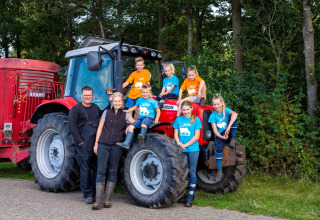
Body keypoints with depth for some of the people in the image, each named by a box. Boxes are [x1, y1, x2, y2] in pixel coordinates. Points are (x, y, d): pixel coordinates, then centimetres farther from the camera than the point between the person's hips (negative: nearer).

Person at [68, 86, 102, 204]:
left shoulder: (95, 107, 16)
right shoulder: (76, 109, -2)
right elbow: (72, 126, -9)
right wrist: (80, 141, -14)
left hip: (97, 143, 5)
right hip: (83, 145, -5)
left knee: (98, 169, 7)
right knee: (85, 170, 1)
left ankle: (95, 192, 21)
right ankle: (88, 195, 12)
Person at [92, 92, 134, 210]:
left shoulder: (125, 115, 9)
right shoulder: (106, 112, 10)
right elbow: (100, 128, 10)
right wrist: (96, 143, 5)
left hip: (116, 146, 0)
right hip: (103, 145, 0)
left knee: (112, 172, 4)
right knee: (101, 171, -6)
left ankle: (107, 199, 11)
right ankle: (99, 200, -4)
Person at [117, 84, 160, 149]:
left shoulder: (152, 101, 3)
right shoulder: (140, 100, 16)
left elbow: (158, 110, 4)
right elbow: (136, 106, 34)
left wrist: (156, 119, -9)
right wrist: (128, 111, 25)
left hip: (149, 118, -4)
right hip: (141, 118, 5)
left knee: (143, 123, -41)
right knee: (130, 127, -20)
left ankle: (142, 136, -66)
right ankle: (126, 143, -28)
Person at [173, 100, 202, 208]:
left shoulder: (196, 119, -1)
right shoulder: (178, 119, 8)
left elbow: (196, 136, -6)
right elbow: (176, 134, 8)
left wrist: (186, 145, -15)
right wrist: (179, 143, -11)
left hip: (193, 149, -3)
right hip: (182, 150, 4)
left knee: (192, 172, 0)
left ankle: (190, 198, 4)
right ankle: (190, 193, 23)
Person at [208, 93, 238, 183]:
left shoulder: (226, 110, -9)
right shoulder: (213, 116, -7)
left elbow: (235, 114, -34)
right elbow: (215, 131, -10)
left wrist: (228, 127, -45)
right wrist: (222, 137, -30)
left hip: (228, 133, 0)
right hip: (219, 135, 0)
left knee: (233, 118, -25)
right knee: (219, 148, -31)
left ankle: (233, 138, -13)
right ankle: (219, 170, -21)